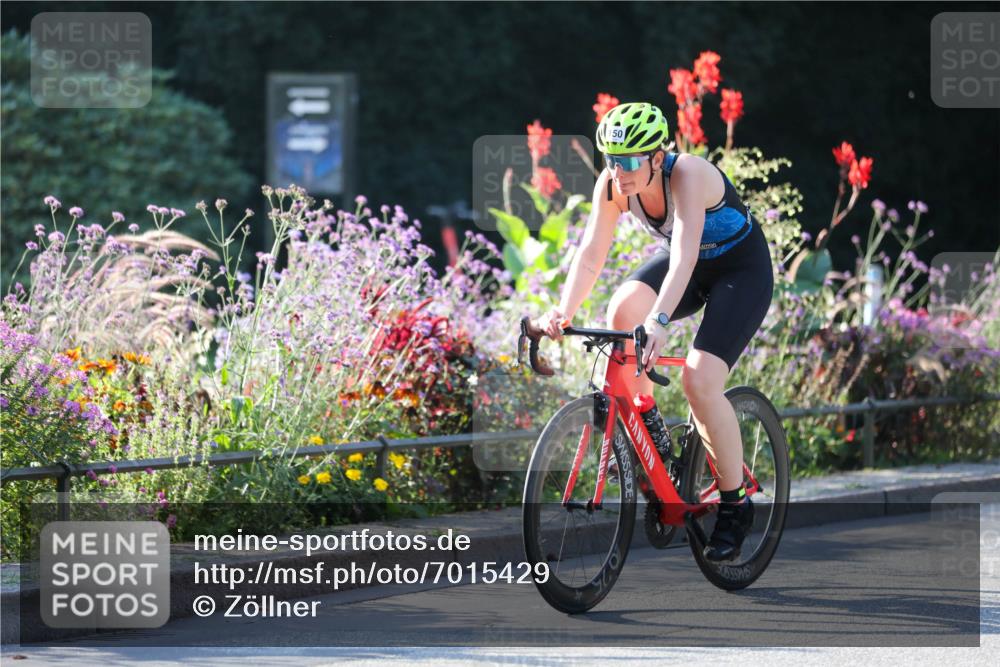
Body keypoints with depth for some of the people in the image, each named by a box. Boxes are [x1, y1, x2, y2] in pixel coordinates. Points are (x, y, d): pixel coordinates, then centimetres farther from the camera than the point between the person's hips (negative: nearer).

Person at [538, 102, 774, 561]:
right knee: (622, 310, -25)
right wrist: (563, 312, -38)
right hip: (680, 260, 6)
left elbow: (684, 256, -46)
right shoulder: (612, 184, -18)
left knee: (700, 379, -22)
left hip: (740, 269, -6)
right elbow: (590, 255, -21)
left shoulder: (687, 175, -34)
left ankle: (735, 505, -6)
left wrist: (660, 322, -59)